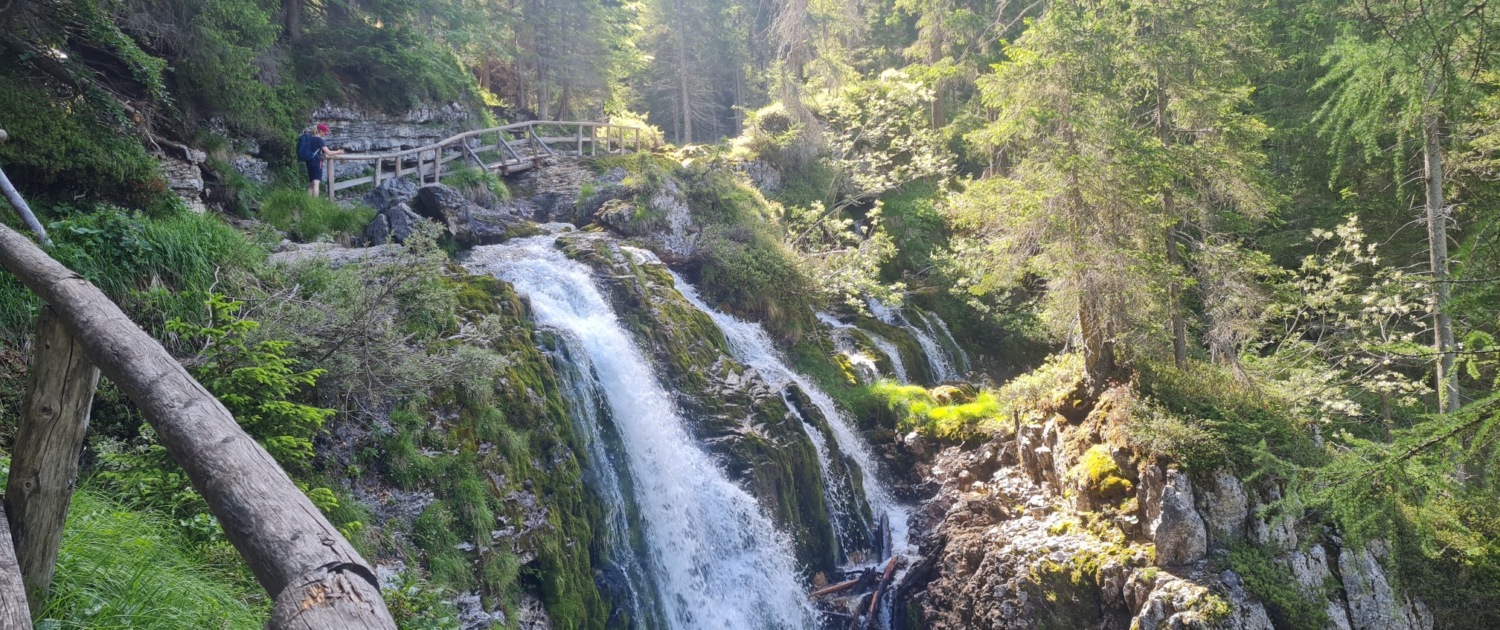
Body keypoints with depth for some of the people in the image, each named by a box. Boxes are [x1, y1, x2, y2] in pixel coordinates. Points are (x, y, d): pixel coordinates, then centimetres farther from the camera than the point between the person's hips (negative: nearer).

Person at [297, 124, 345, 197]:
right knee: (316, 183, -15)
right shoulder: (319, 139, -10)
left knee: (311, 184, 12)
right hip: (316, 162, -8)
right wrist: (338, 152, 2)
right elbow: (328, 152, -12)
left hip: (309, 162, 8)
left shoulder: (310, 138, 14)